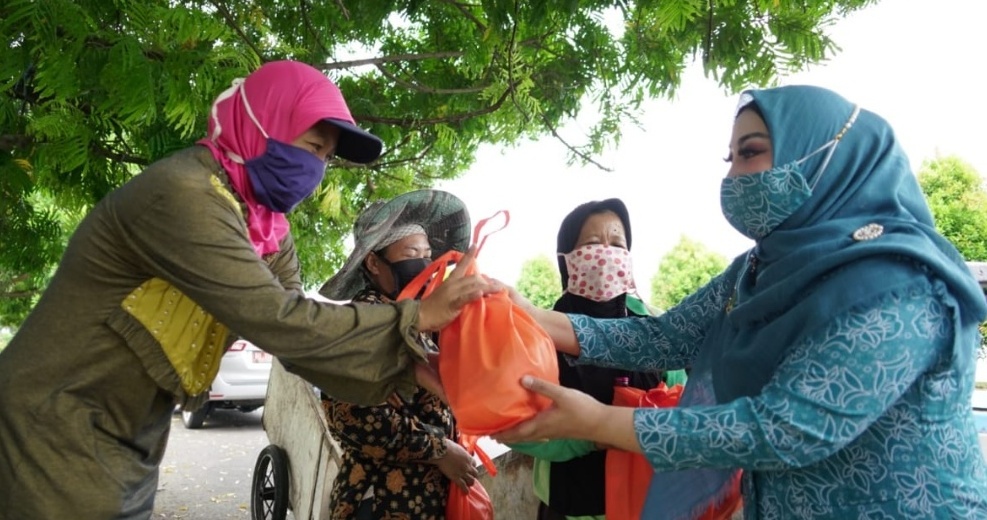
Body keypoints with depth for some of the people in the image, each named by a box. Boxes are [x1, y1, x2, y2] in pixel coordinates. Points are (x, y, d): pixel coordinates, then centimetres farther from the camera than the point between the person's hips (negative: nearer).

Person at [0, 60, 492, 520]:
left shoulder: (267, 230, 3)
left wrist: (408, 367, -16)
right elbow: (277, 322, -29)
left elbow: (299, 335, -4)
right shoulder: (181, 193, -25)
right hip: (57, 432, -8)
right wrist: (415, 318, -24)